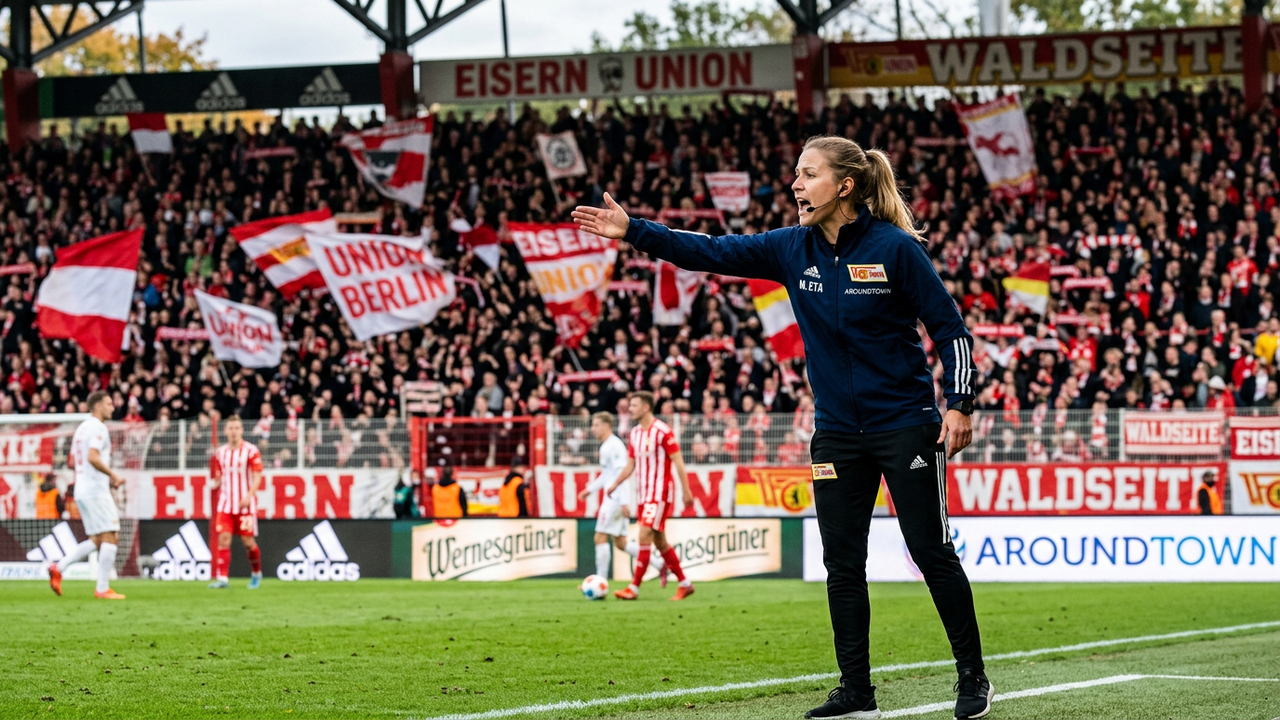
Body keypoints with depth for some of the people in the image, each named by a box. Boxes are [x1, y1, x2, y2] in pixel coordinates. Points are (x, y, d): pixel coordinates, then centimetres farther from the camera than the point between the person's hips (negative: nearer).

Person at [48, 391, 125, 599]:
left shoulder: (82, 428, 19)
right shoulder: (98, 427, -10)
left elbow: (73, 461, 23)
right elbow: (93, 457, -23)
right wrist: (113, 476, -12)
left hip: (82, 491, 9)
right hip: (96, 490, -9)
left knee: (96, 541, 12)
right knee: (110, 537, -6)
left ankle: (58, 568, 0)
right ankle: (103, 588, -8)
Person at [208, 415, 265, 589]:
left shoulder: (251, 451, -5)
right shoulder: (220, 453, 10)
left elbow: (257, 477, -9)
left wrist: (249, 496, -21)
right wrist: (215, 484, -2)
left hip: (245, 504, -4)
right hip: (226, 503, 4)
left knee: (248, 541, 1)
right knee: (223, 538, -9)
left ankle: (256, 573, 24)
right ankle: (221, 578, -12)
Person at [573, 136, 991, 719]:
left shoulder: (895, 249, -13)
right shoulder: (792, 249, 1)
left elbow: (949, 327, -8)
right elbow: (713, 253, 0)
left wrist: (960, 404, -14)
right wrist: (633, 232, -9)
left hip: (905, 425, -5)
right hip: (836, 431, 5)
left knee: (933, 555, -2)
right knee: (842, 563, 5)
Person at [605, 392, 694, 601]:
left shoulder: (662, 431, -13)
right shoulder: (635, 433, 10)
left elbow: (678, 462, -12)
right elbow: (630, 465, 17)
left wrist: (686, 491, -15)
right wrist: (614, 485, 7)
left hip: (660, 494, -8)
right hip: (644, 495, 8)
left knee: (645, 537, -14)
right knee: (659, 542, 10)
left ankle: (634, 588, -13)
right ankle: (685, 584, 20)